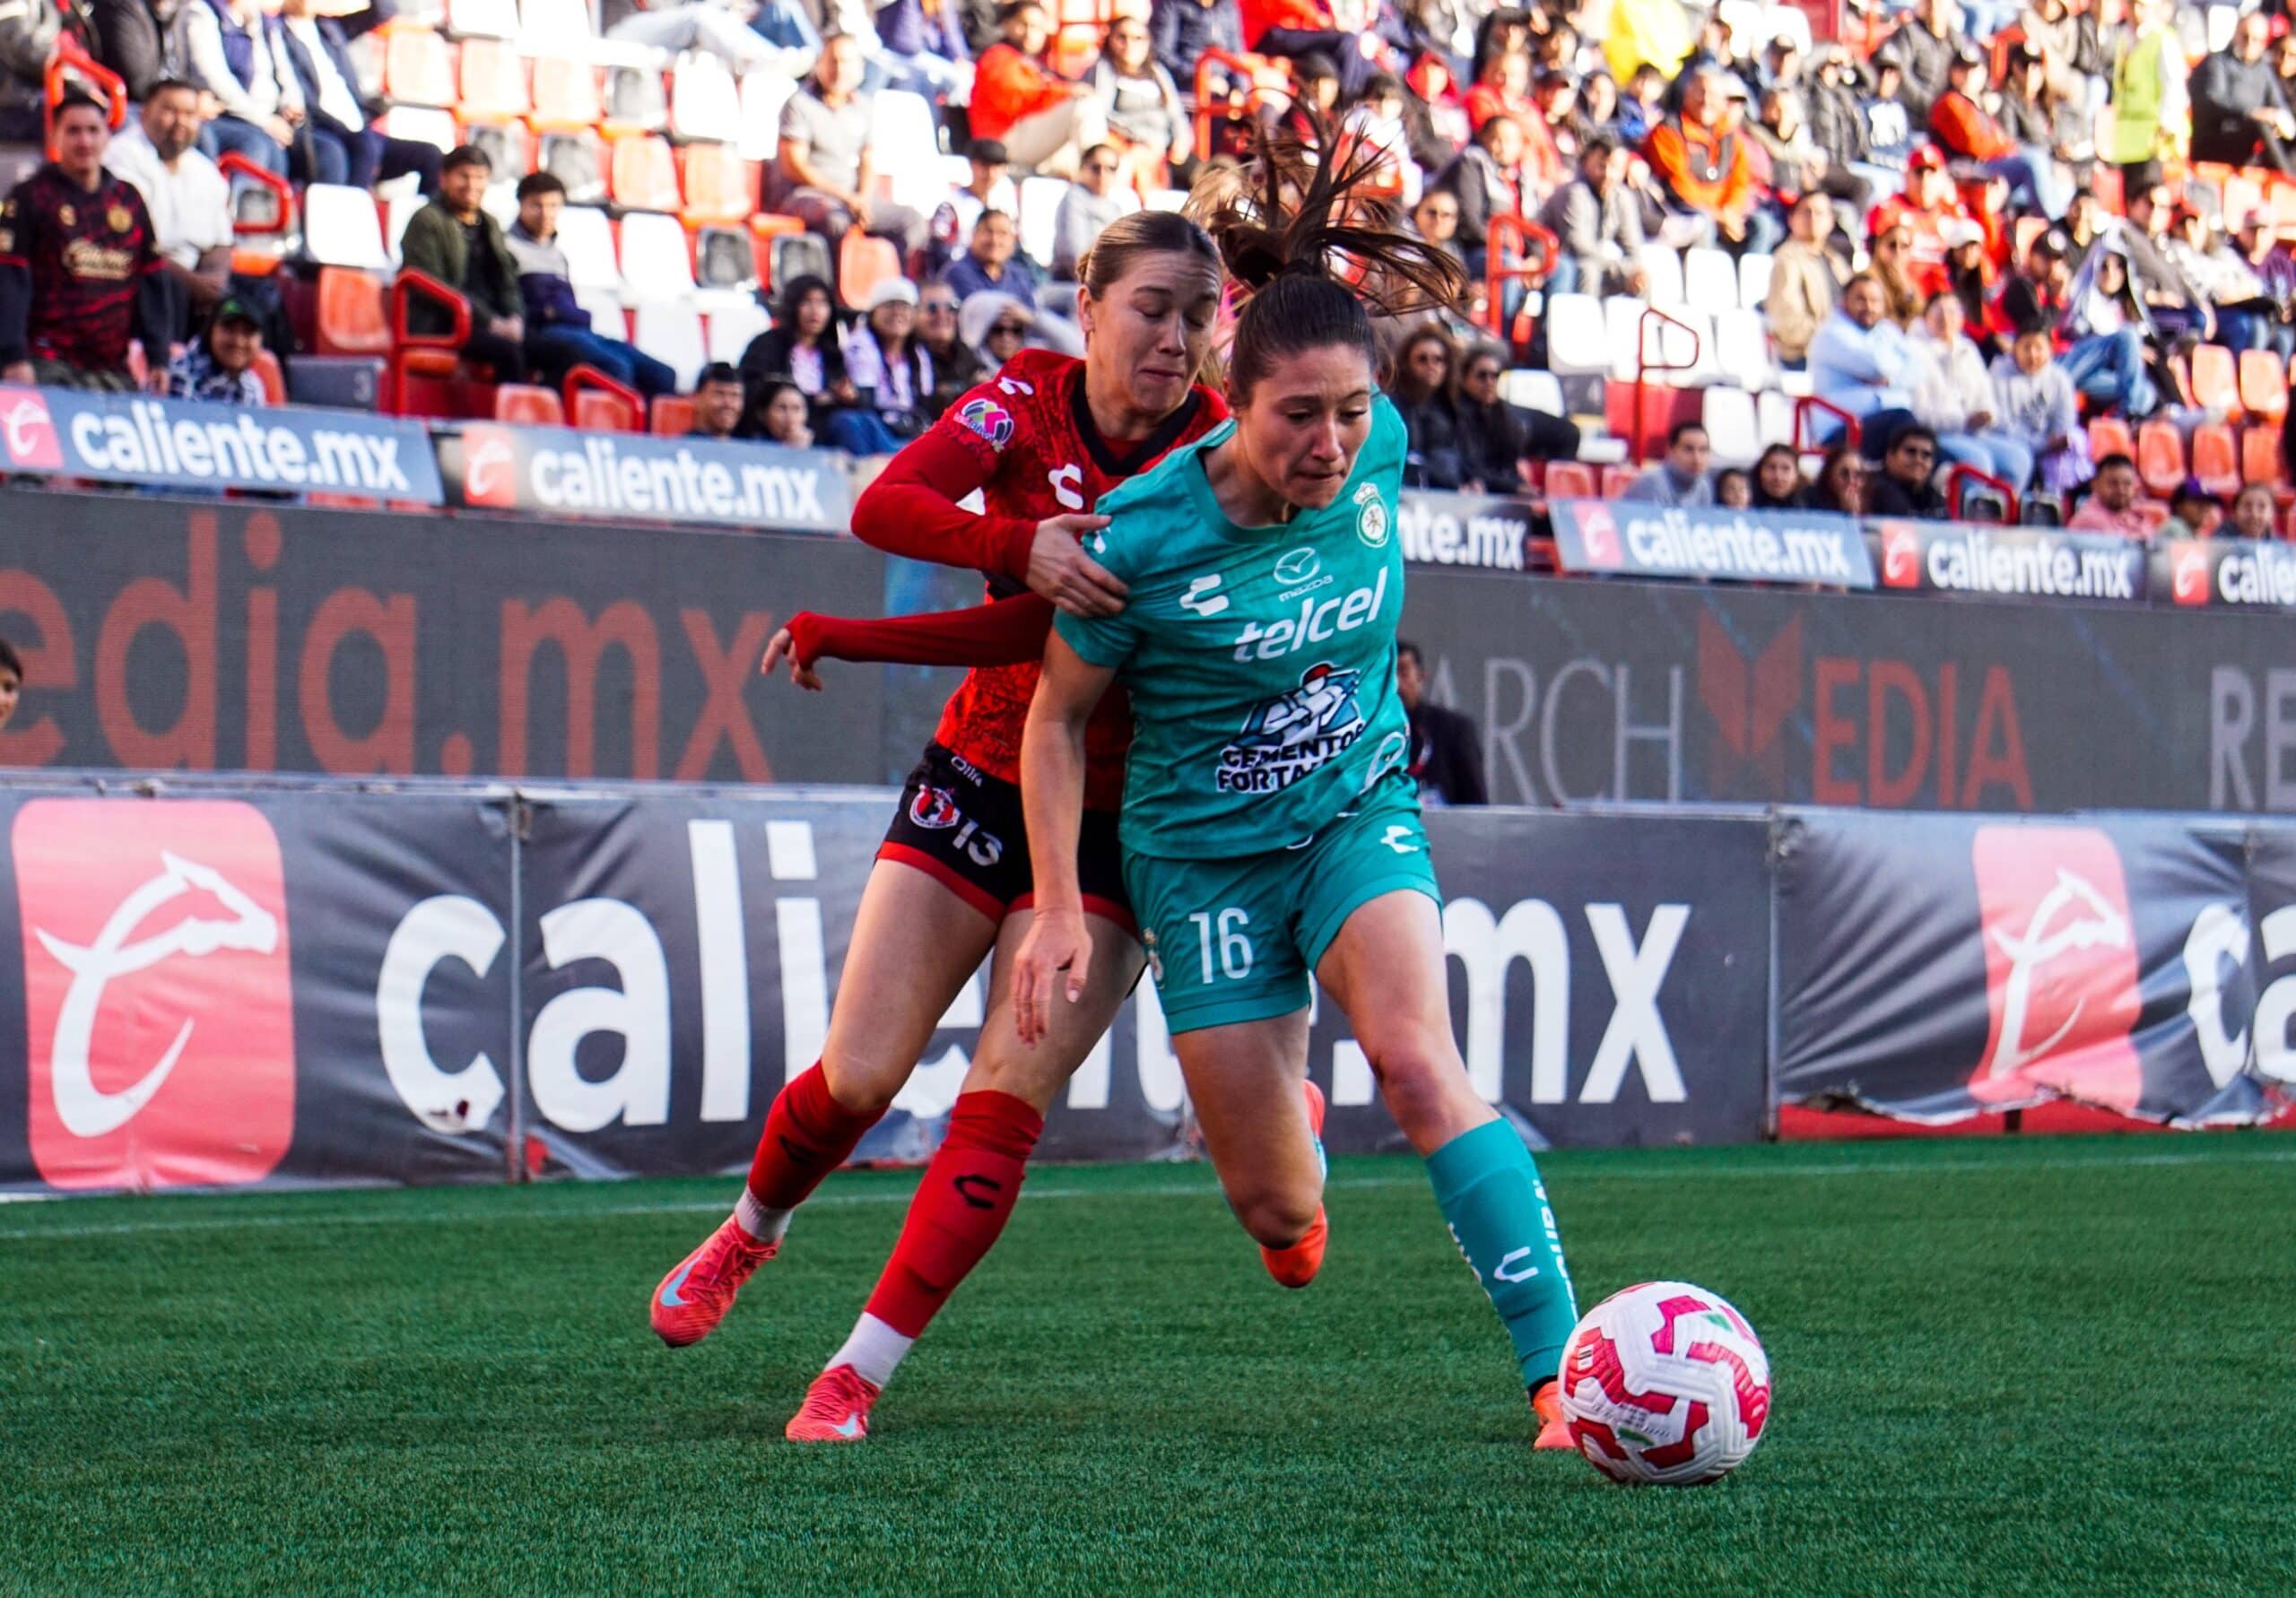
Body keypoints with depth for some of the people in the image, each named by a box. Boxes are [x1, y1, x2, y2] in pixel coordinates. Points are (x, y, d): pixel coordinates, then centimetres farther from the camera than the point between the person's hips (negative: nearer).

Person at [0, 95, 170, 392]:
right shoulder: (30, 197, 1)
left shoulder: (129, 198, 15)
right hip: (49, 365, -5)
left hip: (113, 368, 5)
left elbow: (151, 281, 18)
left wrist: (158, 357, 12)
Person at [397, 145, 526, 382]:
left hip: (491, 325, 7)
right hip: (440, 327, -7)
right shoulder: (427, 221, 1)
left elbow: (508, 283, 19)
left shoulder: (489, 225, 24)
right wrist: (491, 322, -17)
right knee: (507, 349, -33)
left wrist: (515, 319, -5)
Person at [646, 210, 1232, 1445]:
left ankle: (858, 1375, -5)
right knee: (857, 1076, 0)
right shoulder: (1030, 397, -5)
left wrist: (845, 638, -21)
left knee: (1005, 1102, -11)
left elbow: (1096, 620, -20)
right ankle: (748, 1232, 32)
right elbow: (883, 508, -21)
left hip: (1113, 820, -2)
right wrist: (1019, 544, -39)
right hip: (979, 777, 2)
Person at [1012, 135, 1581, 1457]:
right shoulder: (1144, 538, -22)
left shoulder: (1378, 449, -13)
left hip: (1359, 813, 1)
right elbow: (1059, 715, -7)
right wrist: (1060, 909, -12)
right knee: (1280, 1216, 2)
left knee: (1419, 1064, -28)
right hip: (1202, 851, -1)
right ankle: (1290, 1128, 43)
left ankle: (1563, 1370, -26)